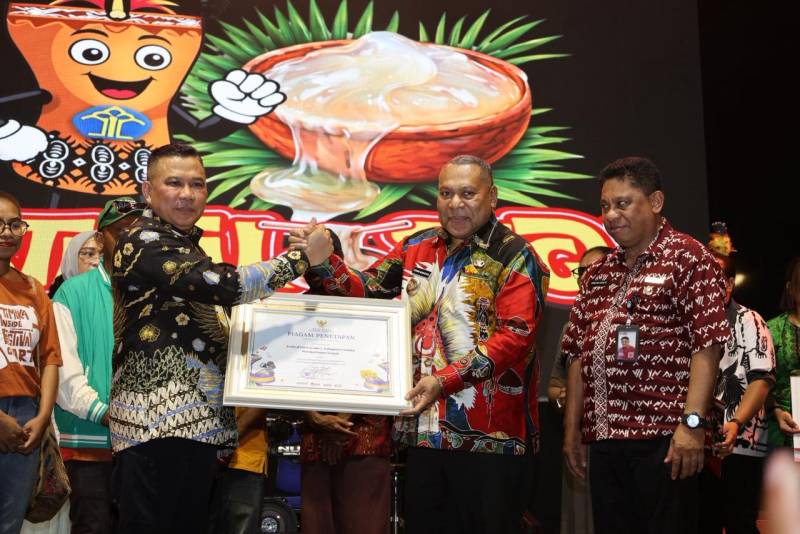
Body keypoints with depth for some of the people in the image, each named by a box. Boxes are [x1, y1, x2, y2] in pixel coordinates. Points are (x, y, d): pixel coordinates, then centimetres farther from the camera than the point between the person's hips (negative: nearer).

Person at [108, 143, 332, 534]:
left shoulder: (184, 247, 21)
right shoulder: (143, 242, -9)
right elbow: (227, 286, -21)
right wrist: (302, 256, -10)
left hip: (195, 419, 10)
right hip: (159, 419, -10)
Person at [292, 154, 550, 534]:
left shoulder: (514, 256, -6)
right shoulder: (416, 248, 12)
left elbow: (515, 335, -16)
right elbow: (365, 290, 11)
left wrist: (445, 380, -23)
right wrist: (320, 260, -7)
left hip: (490, 435, -5)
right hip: (423, 430, 6)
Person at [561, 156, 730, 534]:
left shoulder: (688, 258, -2)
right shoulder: (598, 273, 18)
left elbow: (707, 346, -11)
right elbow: (578, 353, 18)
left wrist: (692, 422, -19)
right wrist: (572, 427, 13)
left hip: (662, 437, -6)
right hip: (602, 439, 6)